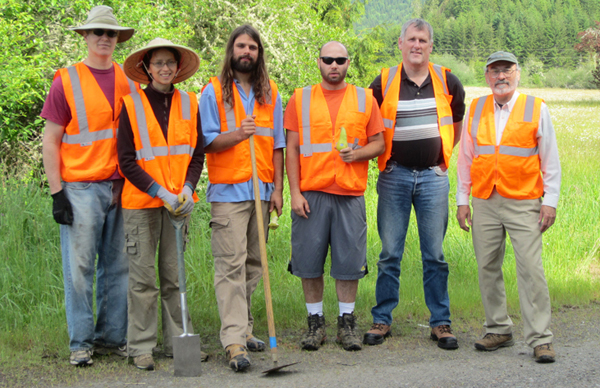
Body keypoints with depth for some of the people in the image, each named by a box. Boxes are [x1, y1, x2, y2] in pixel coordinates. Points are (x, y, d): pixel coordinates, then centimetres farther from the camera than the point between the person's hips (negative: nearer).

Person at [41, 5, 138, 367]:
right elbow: (51, 140, -1)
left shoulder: (129, 81, 11)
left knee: (117, 266, 8)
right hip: (80, 188, -4)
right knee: (80, 267, -2)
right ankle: (81, 342, 7)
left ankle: (112, 337, 18)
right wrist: (57, 193, -7)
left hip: (122, 187, 4)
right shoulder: (67, 81, 1)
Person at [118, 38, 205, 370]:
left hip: (179, 202, 3)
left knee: (175, 275, 8)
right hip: (141, 203, -3)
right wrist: (160, 193, -13)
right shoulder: (132, 105, -1)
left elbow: (197, 154, 9)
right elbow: (126, 161, -4)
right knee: (143, 277, -1)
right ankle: (141, 347, 6)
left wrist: (187, 190, -8)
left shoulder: (189, 104, 8)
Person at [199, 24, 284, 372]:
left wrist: (278, 187, 7)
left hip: (261, 190, 4)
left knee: (253, 265, 9)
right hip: (228, 191, -4)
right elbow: (207, 142, -2)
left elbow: (276, 145, 14)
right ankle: (234, 342, -13)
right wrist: (237, 135, -20)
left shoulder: (270, 93, 13)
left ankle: (244, 329, 20)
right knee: (231, 265, -10)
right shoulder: (214, 91, 2)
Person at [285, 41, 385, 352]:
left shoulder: (365, 99, 9)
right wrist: (294, 192, -4)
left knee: (349, 261, 2)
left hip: (350, 193, 0)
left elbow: (379, 143, 10)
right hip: (311, 194, 0)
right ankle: (315, 323, 15)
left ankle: (346, 323, 14)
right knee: (309, 261, 2)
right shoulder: (301, 99, 8)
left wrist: (358, 153, -12)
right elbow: (292, 148, 5)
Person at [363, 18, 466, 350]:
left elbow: (458, 122, 20)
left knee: (434, 255, 4)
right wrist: (384, 157, 7)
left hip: (433, 176, 1)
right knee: (389, 254, 3)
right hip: (394, 175, 0)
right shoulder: (384, 83, 0)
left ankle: (440, 322, 12)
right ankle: (381, 320, 13)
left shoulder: (447, 82, 4)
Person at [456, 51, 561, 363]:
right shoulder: (475, 110, 11)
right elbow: (465, 158, 15)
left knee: (531, 268, -8)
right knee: (487, 268, 6)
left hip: (523, 203, -3)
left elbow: (550, 160, 5)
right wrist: (462, 200, 11)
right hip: (484, 203, 3)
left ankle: (540, 339, -3)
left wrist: (550, 201, -1)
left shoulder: (536, 109, 3)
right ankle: (498, 330, 18)